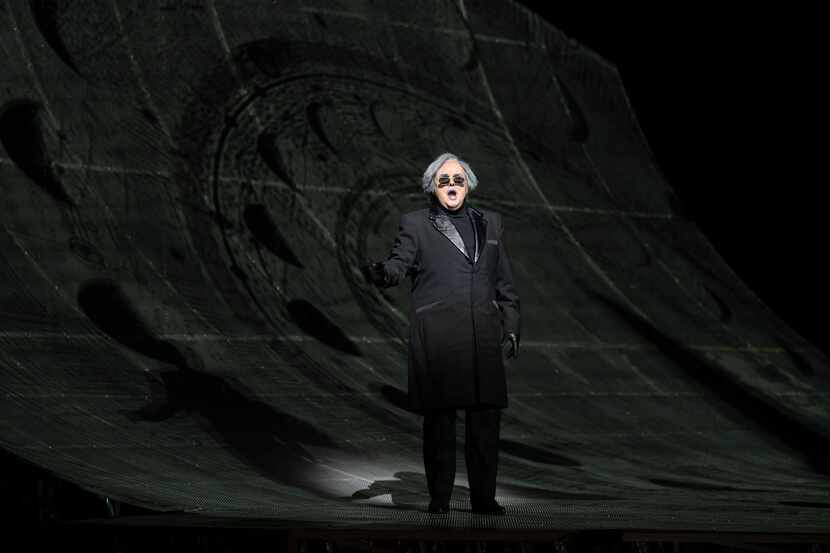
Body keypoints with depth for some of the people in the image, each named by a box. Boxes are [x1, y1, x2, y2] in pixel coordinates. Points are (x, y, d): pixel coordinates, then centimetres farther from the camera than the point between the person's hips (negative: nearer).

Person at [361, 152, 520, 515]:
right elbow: (400, 262, -7)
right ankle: (439, 497, 7)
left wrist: (510, 328, 13)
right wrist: (382, 273, -31)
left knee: (486, 417, 1)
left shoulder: (490, 223, 18)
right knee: (439, 417, -1)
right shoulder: (415, 224, 8)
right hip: (436, 339, -3)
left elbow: (504, 281, 19)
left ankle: (484, 497, 9)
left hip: (483, 336, 3)